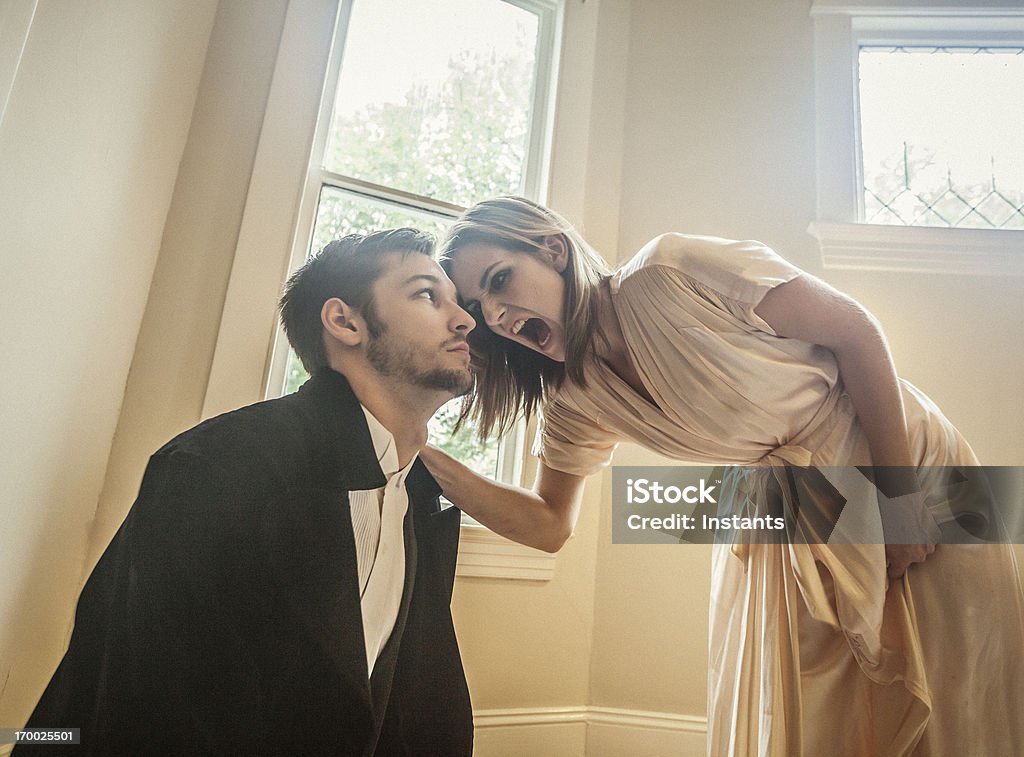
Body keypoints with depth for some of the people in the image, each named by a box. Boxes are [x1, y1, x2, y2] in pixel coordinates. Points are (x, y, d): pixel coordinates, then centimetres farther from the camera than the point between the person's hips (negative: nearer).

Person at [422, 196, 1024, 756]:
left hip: (911, 464, -3)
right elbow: (550, 524, -5)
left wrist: (903, 496, -14)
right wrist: (426, 459, -15)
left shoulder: (675, 272, -28)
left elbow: (855, 332, -18)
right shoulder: (574, 401, -10)